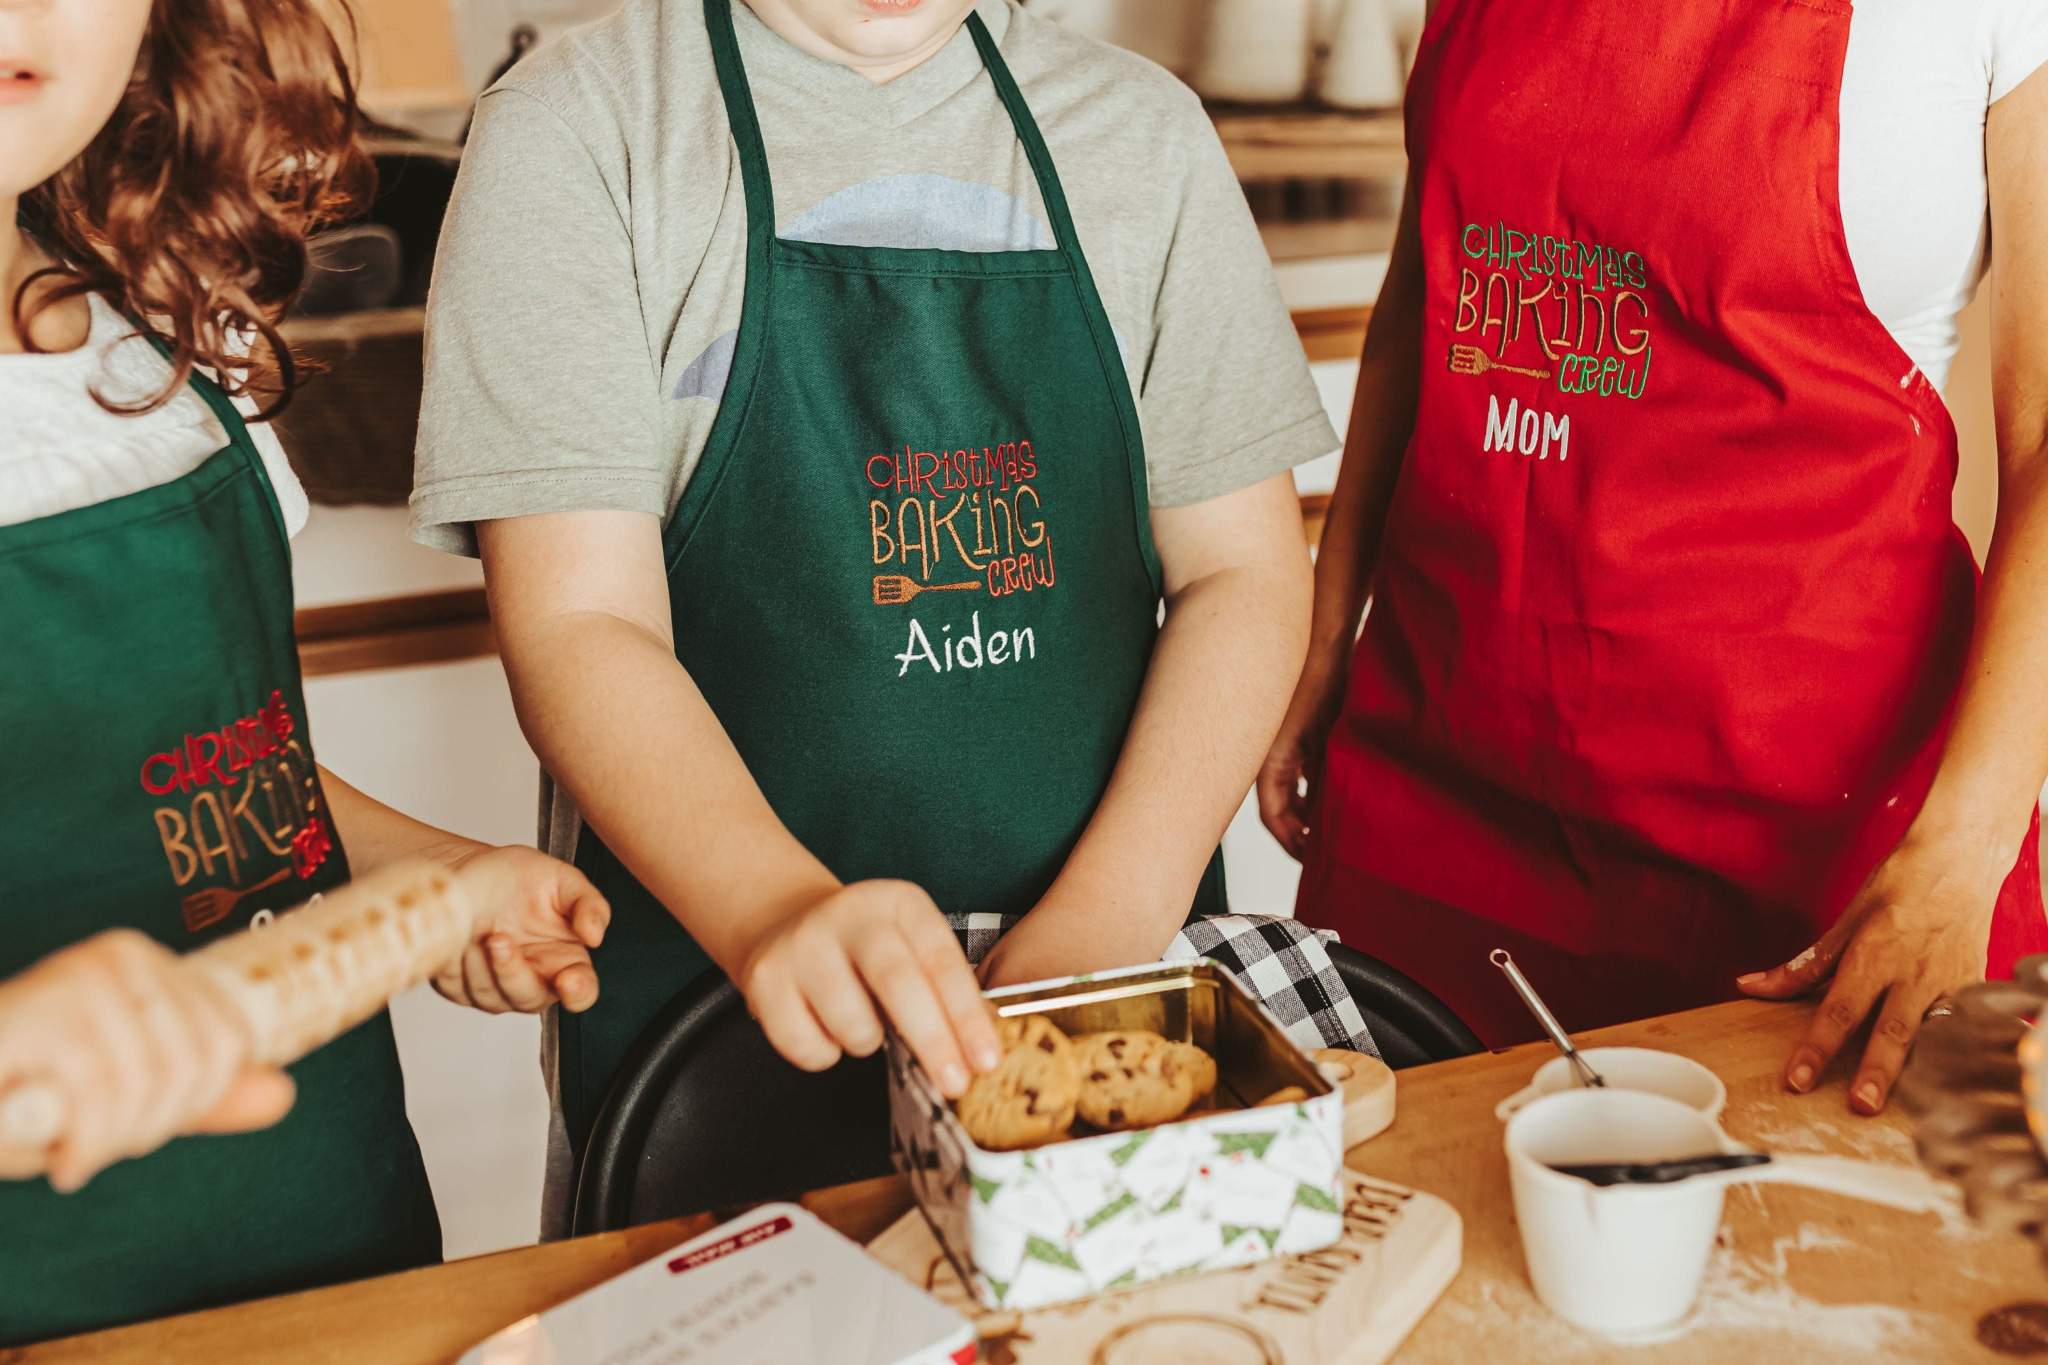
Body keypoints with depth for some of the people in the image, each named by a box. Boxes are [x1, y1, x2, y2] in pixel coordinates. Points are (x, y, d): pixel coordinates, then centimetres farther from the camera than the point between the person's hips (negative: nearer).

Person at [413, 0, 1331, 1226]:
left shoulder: (1142, 128, 5)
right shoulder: (576, 131, -6)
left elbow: (1247, 573, 1)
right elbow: (578, 629, -14)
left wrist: (1114, 916, -14)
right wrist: (779, 909, -32)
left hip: (1124, 954, 3)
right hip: (717, 979, -2)